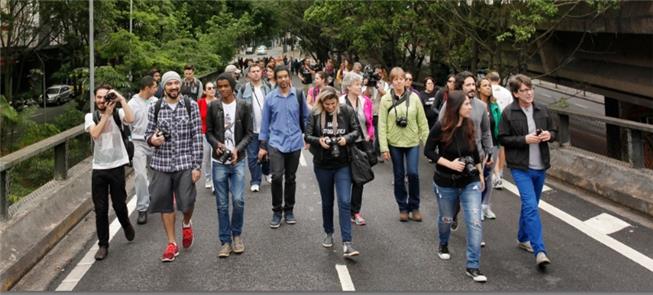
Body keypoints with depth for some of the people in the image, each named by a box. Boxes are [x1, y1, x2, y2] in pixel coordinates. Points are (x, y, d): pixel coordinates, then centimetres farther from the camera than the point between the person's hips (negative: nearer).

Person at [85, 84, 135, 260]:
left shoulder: (118, 113, -1)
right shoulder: (90, 117, 3)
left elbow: (130, 119, -24)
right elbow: (95, 133, -16)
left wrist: (121, 99, -21)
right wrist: (107, 114, -18)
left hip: (117, 166, -1)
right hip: (98, 168, 1)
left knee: (119, 204, 7)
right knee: (100, 209, 4)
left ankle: (126, 225, 40)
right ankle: (103, 244, 15)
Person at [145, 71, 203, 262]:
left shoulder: (191, 105, -2)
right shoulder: (155, 108, 3)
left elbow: (197, 137, -3)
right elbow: (148, 134, 10)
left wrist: (197, 166, -8)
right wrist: (152, 139, -15)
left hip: (185, 163, -2)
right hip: (161, 163, 2)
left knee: (187, 203, -5)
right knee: (164, 204, 6)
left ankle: (186, 224, 31)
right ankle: (172, 244, 22)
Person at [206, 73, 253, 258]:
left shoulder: (244, 106, 1)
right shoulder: (213, 107, 3)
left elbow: (249, 133, 1)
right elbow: (208, 132, 7)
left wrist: (237, 149, -14)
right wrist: (216, 144, -13)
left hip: (238, 161, -1)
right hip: (219, 161, 1)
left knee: (238, 200, -8)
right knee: (222, 204, 4)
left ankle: (236, 234, 16)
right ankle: (225, 241, 15)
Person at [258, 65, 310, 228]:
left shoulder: (298, 95, -1)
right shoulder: (270, 97, -1)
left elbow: (305, 117, 9)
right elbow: (265, 122, 4)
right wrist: (262, 145, 4)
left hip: (294, 143, 1)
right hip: (276, 143, -1)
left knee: (290, 178, 12)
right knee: (277, 176, -13)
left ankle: (289, 210, 26)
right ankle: (277, 211, 3)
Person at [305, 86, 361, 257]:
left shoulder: (347, 111, -6)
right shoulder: (315, 114, -7)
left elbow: (356, 130, 3)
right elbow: (307, 135, -3)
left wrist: (347, 138, -17)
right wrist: (319, 140, -23)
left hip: (343, 164, -1)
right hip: (323, 165, 1)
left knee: (345, 202, -9)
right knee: (327, 202, 15)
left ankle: (347, 244, -10)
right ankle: (328, 233, 36)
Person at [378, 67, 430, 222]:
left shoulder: (414, 97, -2)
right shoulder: (386, 99, -3)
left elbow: (422, 121, 0)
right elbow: (382, 124, -5)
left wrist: (427, 142, -3)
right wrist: (384, 147, -9)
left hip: (412, 142, 0)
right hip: (394, 143, 0)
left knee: (413, 173, -7)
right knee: (399, 176, 8)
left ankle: (414, 206, 13)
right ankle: (403, 207, 22)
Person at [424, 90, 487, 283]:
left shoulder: (469, 125, -4)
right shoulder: (440, 128, -16)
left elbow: (474, 151, 9)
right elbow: (428, 151, -10)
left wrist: (480, 174, 13)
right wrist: (449, 163, -21)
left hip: (470, 182, 2)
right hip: (446, 183, -2)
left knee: (475, 222, -9)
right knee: (446, 219, 18)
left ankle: (473, 266, -3)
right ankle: (443, 245, 51)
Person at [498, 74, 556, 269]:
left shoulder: (542, 110, 5)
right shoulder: (508, 113, -8)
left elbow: (554, 131, 15)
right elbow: (502, 138, -7)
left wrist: (549, 135, -7)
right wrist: (524, 139, -18)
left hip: (540, 167, 5)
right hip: (521, 167, -5)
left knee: (530, 205, 18)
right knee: (531, 206, -14)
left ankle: (523, 239, 37)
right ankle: (540, 251, -15)